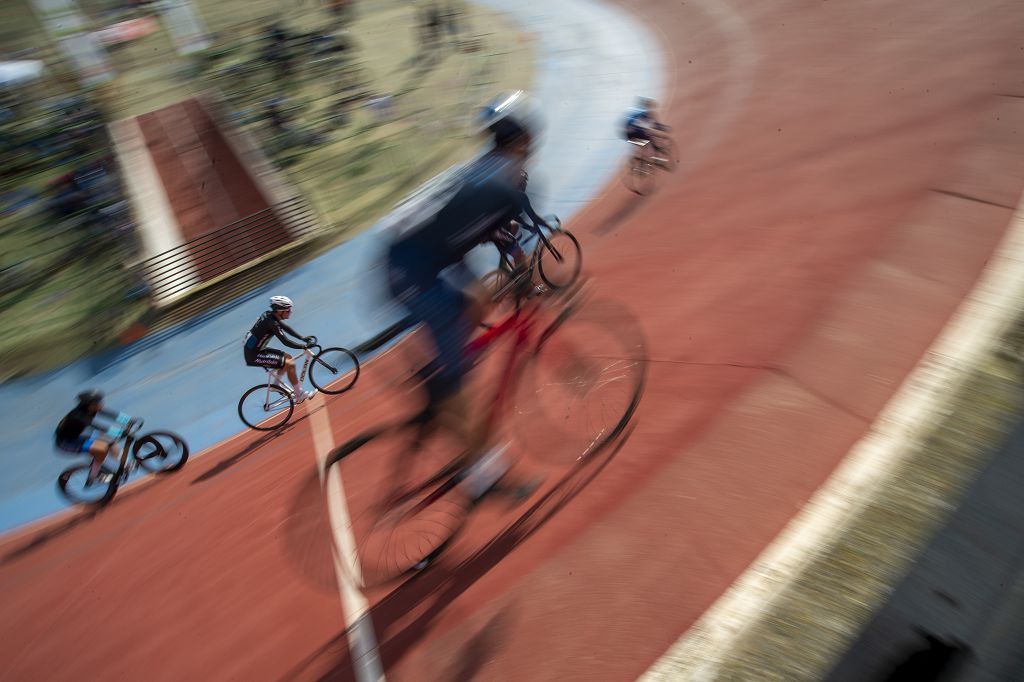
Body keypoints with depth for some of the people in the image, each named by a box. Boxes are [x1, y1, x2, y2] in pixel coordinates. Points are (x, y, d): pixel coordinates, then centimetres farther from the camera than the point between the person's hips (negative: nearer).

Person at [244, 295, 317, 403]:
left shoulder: (270, 315, 2)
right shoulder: (271, 323, -25)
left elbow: (287, 328, 12)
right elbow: (286, 342, -25)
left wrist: (303, 338, 6)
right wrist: (304, 346, -16)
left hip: (254, 350, 10)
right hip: (254, 356, -10)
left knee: (288, 357, 15)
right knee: (290, 364, -13)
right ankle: (300, 395, -5)